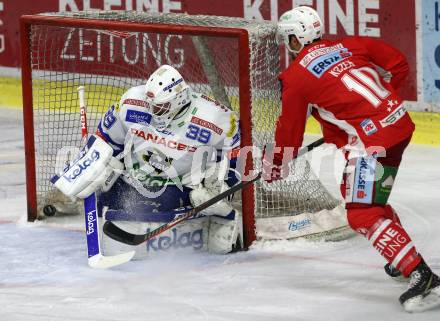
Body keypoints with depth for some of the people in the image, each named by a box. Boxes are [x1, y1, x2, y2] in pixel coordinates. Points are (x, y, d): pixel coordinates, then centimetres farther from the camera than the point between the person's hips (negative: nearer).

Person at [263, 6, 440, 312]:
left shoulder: (295, 77, -3)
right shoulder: (348, 45, 12)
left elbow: (289, 130, 7)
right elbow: (398, 64, 14)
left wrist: (275, 165, 24)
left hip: (373, 138, -8)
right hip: (400, 120, 8)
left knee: (363, 214, -7)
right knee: (356, 191, 26)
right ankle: (404, 258, 36)